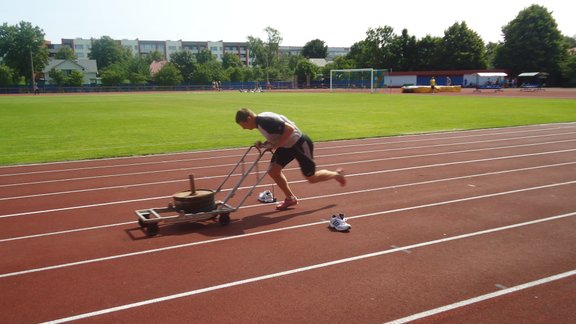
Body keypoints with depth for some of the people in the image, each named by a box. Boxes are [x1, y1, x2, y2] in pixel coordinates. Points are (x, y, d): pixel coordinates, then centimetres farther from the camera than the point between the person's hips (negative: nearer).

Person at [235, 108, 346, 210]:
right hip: (288, 145, 9)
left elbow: (289, 129, -33)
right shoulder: (260, 121, 1)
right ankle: (290, 198, 16)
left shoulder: (265, 121, -29)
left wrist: (276, 145, -26)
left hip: (300, 144, -9)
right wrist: (263, 144, -4)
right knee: (273, 170, 1)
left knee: (312, 178, 5)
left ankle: (337, 174, 31)